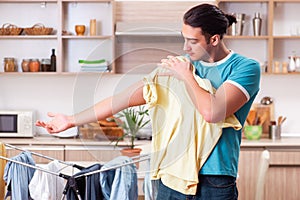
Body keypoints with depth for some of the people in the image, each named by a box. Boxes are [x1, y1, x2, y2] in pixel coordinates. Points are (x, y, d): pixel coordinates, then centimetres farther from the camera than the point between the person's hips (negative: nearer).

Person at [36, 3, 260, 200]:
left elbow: (212, 112, -23)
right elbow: (128, 97, 6)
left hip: (215, 182, -4)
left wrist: (187, 76, -9)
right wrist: (72, 120, 6)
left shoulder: (246, 68, -7)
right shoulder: (179, 64, 7)